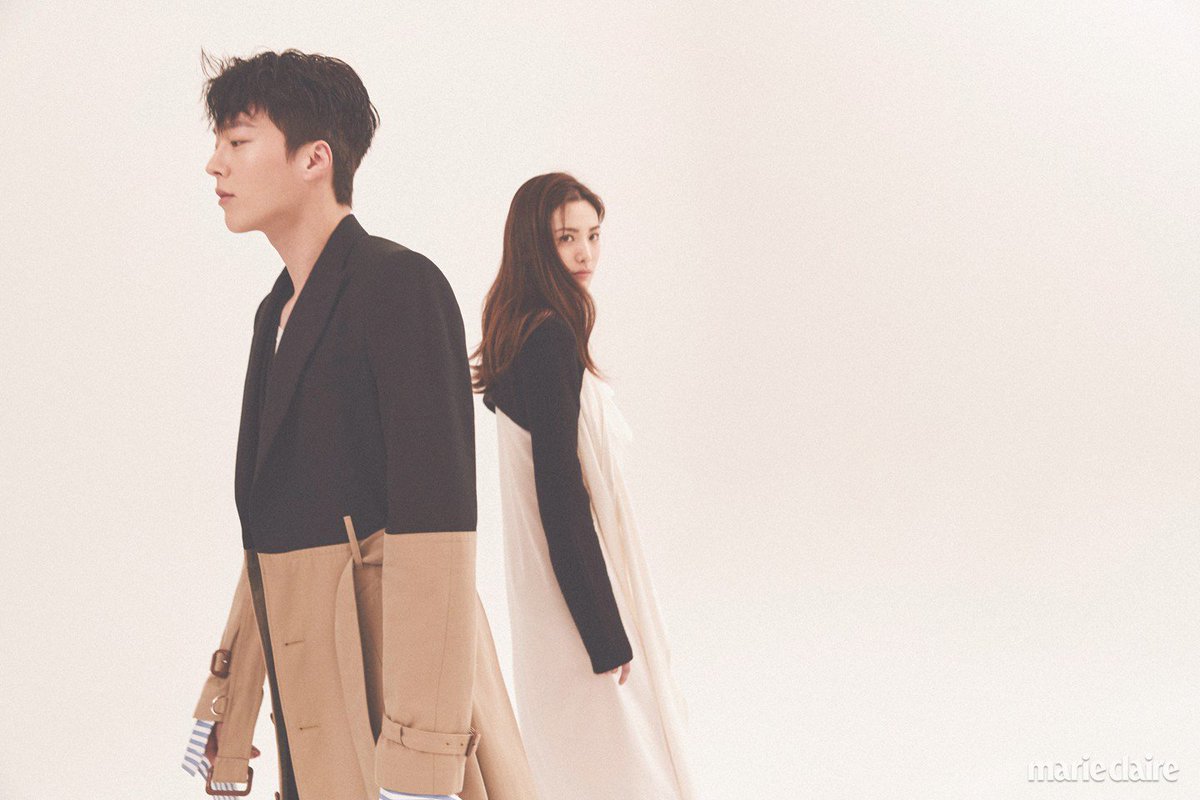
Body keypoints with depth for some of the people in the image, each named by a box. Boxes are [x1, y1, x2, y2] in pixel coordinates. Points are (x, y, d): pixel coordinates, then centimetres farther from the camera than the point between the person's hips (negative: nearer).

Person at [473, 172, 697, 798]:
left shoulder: (519, 333, 10)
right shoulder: (552, 339, -19)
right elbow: (559, 492, -22)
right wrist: (607, 635, -20)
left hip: (550, 589, 10)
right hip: (580, 593, -10)